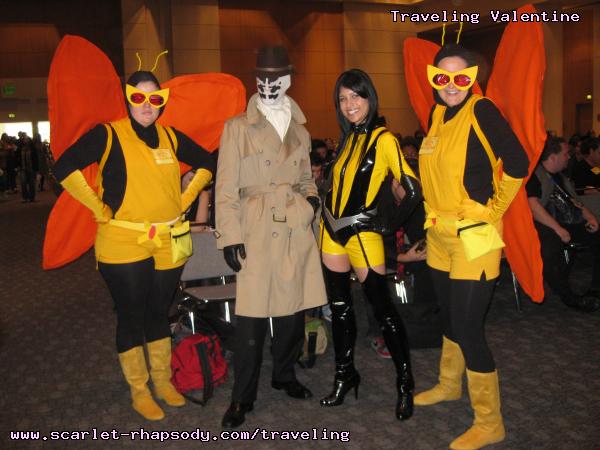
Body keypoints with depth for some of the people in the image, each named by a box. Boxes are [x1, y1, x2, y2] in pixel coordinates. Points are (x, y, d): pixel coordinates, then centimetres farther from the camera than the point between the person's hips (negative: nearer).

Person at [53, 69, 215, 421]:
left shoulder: (171, 138, 7)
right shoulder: (108, 135, -7)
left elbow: (206, 164, 20)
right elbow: (66, 168, -16)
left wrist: (185, 200, 10)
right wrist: (100, 210, -13)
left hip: (168, 244, 4)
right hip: (123, 244, -4)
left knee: (159, 313, 16)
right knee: (131, 317, 7)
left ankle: (163, 381, 32)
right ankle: (139, 391, 23)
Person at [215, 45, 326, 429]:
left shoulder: (300, 130, 13)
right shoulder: (238, 127, 0)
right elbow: (226, 188, -4)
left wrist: (312, 196, 0)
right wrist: (230, 236, -11)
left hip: (296, 231, 4)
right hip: (256, 231, -4)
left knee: (293, 309, 12)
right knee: (251, 317, -3)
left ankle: (285, 375, 33)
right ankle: (243, 397, 12)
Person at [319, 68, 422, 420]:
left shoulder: (383, 139, -12)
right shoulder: (349, 138, 10)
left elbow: (412, 191, -16)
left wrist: (387, 224, -7)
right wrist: (327, 214, 9)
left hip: (362, 235, -7)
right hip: (333, 231, 7)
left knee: (382, 308, -1)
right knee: (339, 305, 14)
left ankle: (406, 383, 14)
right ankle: (345, 375, 28)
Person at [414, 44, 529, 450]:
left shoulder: (482, 111, -14)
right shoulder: (437, 114, 9)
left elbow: (517, 163, -16)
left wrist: (492, 210, -9)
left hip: (473, 237, -8)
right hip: (439, 233, 8)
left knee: (468, 328, -5)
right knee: (450, 316, 22)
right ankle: (449, 385, 43)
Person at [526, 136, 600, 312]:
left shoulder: (560, 176, 24)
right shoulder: (534, 175, -5)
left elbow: (573, 200, 27)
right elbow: (533, 205, -18)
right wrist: (558, 229, -23)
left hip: (571, 223, 9)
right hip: (545, 225, -9)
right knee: (550, 244, -38)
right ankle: (569, 298, -23)